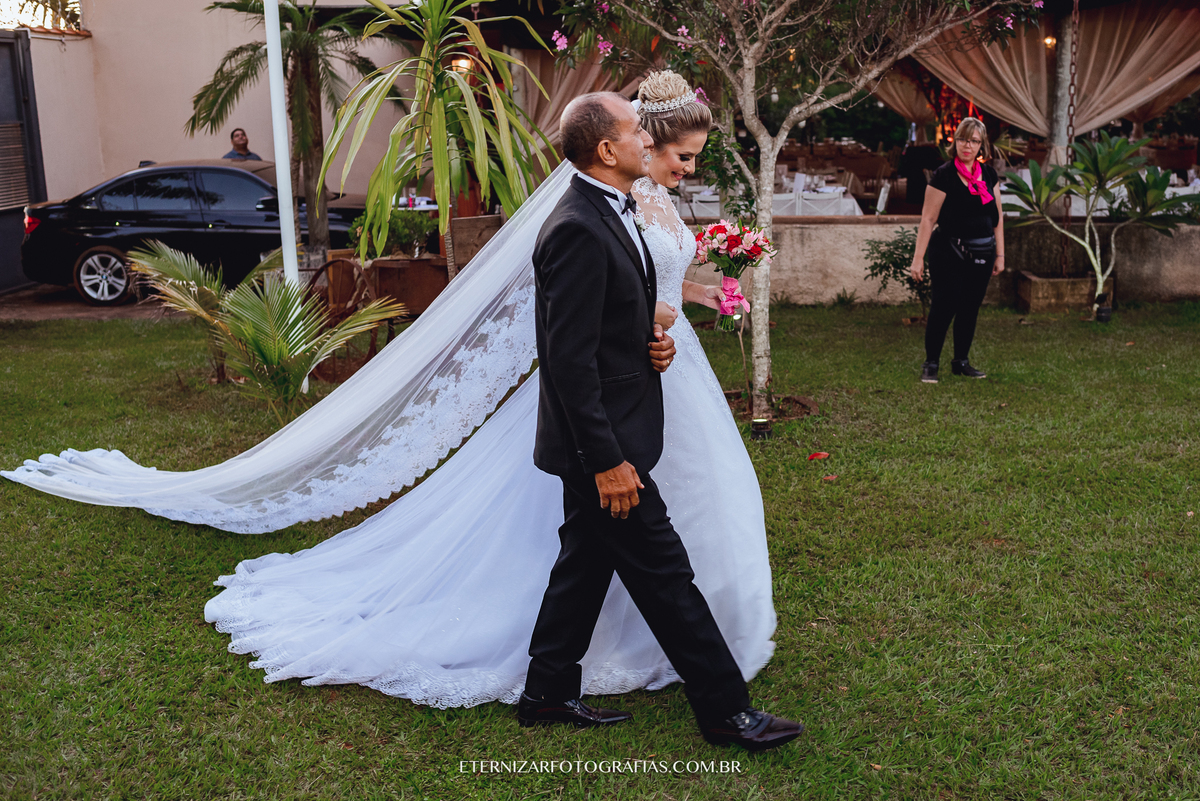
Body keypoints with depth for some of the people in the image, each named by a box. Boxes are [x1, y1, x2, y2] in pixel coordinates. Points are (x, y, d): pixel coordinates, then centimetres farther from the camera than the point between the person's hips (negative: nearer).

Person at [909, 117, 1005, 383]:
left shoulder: (989, 175, 8)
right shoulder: (944, 175, -8)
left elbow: (997, 216, 14)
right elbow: (928, 218, -10)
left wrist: (1000, 255, 12)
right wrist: (918, 258, -13)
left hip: (981, 254, 6)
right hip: (949, 254, -5)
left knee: (970, 309, 10)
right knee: (944, 307, -6)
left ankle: (961, 362, 22)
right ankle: (930, 364, 7)